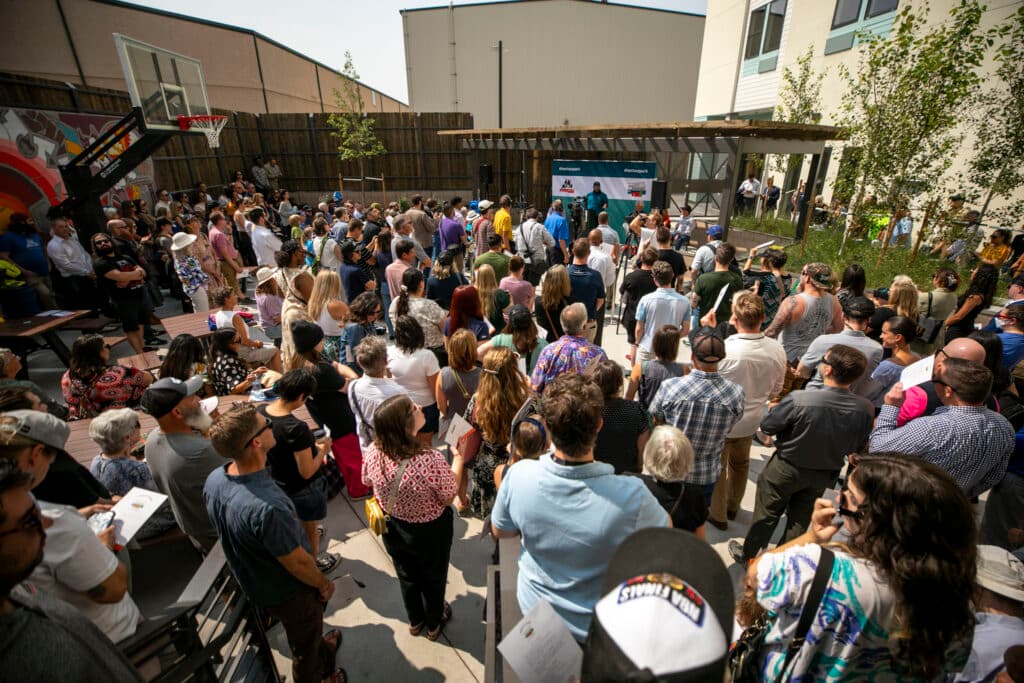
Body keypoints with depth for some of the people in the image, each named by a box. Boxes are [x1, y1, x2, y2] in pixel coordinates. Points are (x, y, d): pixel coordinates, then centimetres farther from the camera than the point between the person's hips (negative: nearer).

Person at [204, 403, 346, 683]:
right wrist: (324, 584, -8)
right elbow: (297, 563, -28)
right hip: (289, 593, -7)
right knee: (305, 649, 24)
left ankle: (321, 649, 63)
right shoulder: (266, 507, -45)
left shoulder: (214, 480, -19)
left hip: (253, 583, 7)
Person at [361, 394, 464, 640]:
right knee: (433, 578, 28)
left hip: (392, 528, 4)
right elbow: (448, 498, -21)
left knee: (407, 575, 31)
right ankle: (434, 624, 55)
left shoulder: (373, 452, -26)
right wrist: (458, 460, -12)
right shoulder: (431, 460, -40)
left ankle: (415, 621, 58)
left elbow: (368, 482, -3)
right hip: (430, 531, -3)